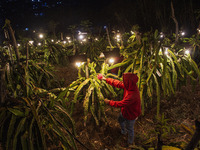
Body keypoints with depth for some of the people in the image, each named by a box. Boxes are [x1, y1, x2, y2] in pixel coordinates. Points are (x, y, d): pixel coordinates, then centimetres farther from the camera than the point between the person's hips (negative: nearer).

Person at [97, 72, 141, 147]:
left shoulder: (133, 95, -44)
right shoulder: (129, 86, -20)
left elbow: (120, 104, -34)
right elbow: (117, 83, -7)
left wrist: (109, 102, -21)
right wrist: (105, 79, -3)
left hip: (130, 115, -8)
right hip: (125, 111, 8)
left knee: (130, 129, 18)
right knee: (120, 120, 33)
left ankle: (130, 143, 47)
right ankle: (123, 132, 63)